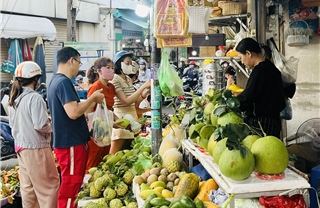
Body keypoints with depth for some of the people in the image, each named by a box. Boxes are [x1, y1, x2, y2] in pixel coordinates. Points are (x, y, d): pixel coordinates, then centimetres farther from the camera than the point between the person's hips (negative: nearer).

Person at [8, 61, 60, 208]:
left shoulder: (14, 98, 8)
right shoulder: (34, 98, -18)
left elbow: (12, 123, 17)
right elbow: (41, 126, -22)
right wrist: (50, 126, -3)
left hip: (20, 146, 9)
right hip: (35, 148, -9)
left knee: (27, 186, 17)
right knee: (49, 185, 2)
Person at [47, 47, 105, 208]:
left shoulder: (56, 81, 14)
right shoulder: (64, 82, -18)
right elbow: (73, 112, -27)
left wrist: (92, 100, 15)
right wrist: (93, 97, -15)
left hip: (68, 141, 10)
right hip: (71, 144, -10)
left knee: (72, 184, 20)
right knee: (71, 185, -1)